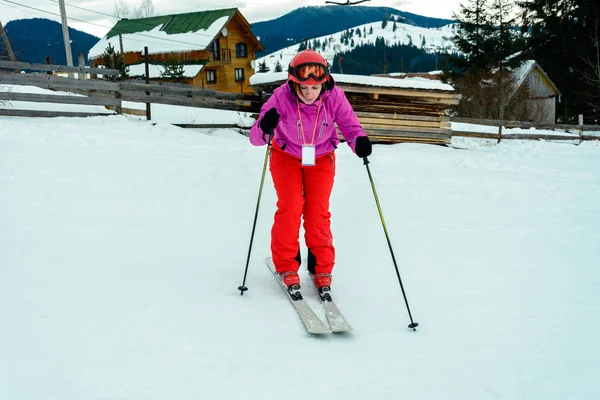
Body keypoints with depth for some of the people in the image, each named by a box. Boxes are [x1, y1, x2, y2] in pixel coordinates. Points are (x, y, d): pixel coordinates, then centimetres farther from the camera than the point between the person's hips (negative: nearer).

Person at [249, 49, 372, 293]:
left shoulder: (335, 97, -27)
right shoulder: (281, 97, -30)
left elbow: (350, 126, -24)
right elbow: (255, 137, -33)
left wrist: (360, 141, -47)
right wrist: (264, 128, -56)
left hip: (321, 158, 1)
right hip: (286, 156, -1)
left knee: (318, 212, -4)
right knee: (290, 207, -12)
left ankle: (321, 268, 13)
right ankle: (286, 265, 7)